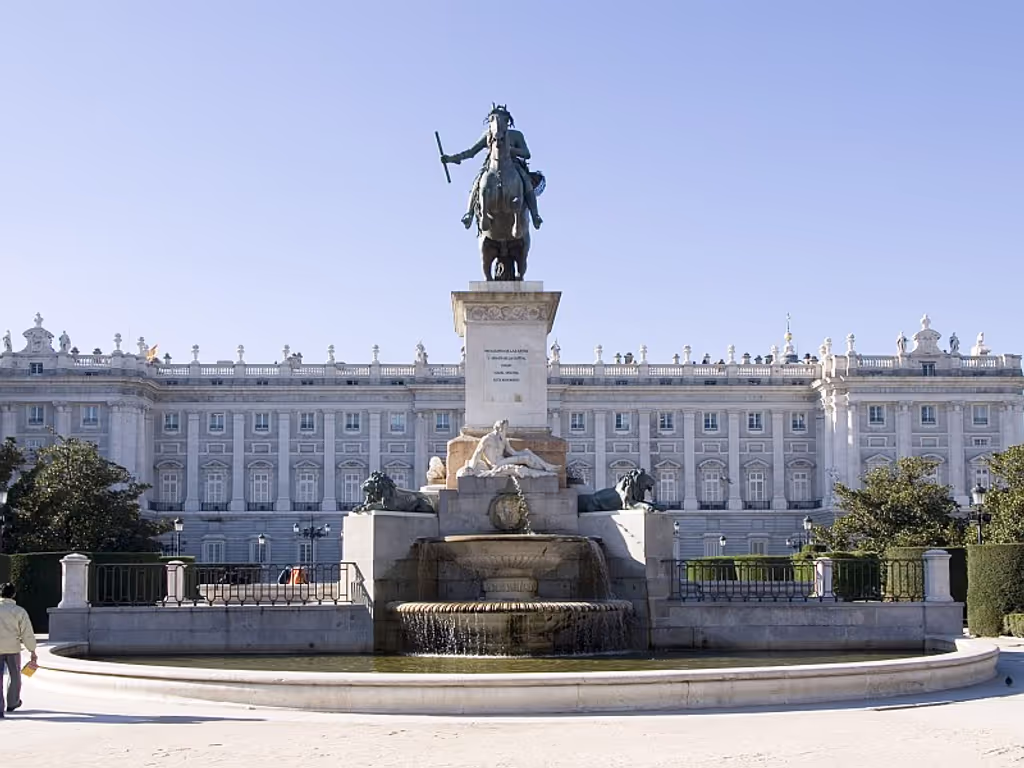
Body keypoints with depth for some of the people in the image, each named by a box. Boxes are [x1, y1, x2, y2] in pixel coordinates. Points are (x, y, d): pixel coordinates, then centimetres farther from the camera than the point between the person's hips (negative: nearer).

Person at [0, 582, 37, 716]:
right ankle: (12, 703, 32)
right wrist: (32, 651, 3)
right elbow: (27, 633, -4)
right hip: (13, 648, 0)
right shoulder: (19, 611, -4)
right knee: (14, 676, 19)